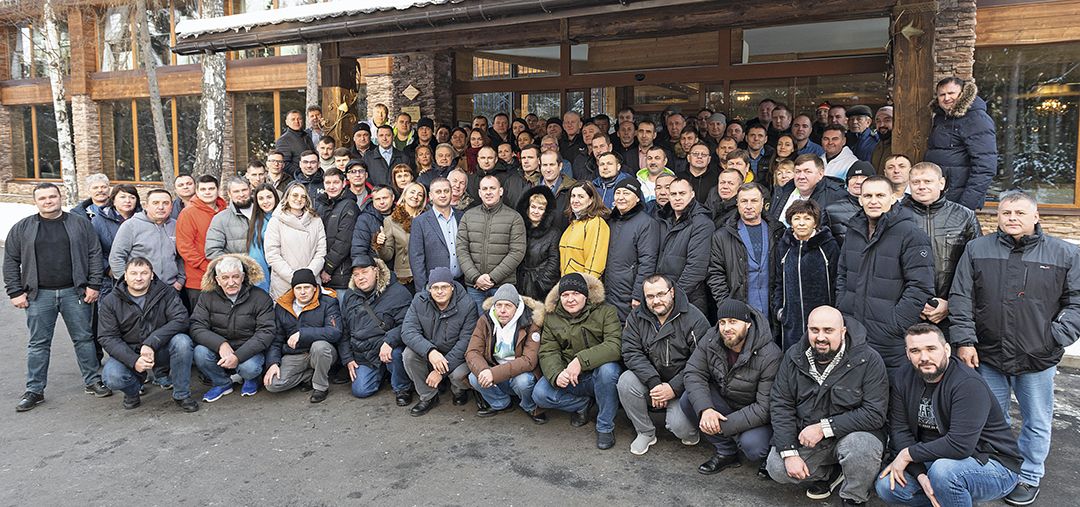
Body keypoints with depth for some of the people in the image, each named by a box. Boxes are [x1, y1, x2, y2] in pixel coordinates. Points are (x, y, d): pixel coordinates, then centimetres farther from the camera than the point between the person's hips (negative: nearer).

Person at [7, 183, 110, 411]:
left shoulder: (80, 224, 4)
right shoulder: (22, 229, 6)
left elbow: (95, 254, 3)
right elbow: (11, 262, 7)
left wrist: (93, 285, -4)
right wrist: (16, 292, 0)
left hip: (74, 292, 0)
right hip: (39, 296, 1)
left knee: (84, 338, 5)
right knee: (38, 344, 6)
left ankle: (93, 381, 16)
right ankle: (34, 391, 15)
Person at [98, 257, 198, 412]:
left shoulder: (166, 292, -6)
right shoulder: (110, 302, -4)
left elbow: (180, 319, -19)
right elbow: (107, 337, -8)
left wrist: (151, 344, -30)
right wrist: (133, 360, -25)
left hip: (160, 349, 0)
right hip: (128, 353, 1)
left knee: (182, 341, -31)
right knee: (112, 377, -29)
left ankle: (182, 395, -13)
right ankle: (133, 391, 11)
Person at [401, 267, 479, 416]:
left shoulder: (467, 306, -18)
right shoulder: (419, 301, -10)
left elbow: (466, 342, -21)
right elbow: (408, 331, -19)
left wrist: (442, 370, -27)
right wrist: (430, 351, -38)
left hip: (456, 356, -3)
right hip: (427, 354, 3)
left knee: (459, 374, -33)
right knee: (408, 354, -25)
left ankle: (460, 391, 8)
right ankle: (428, 397, -4)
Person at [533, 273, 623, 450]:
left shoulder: (606, 312, -8)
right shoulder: (552, 317, 3)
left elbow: (615, 346, -23)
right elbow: (548, 353, -4)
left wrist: (582, 360, -35)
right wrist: (556, 374, -27)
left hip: (597, 375, -3)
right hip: (567, 377, 3)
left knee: (608, 369, -36)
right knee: (540, 394, -22)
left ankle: (605, 427, -15)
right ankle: (584, 404, 7)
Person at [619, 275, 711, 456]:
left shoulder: (695, 319, -13)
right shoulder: (636, 317, -2)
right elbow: (631, 353, -10)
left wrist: (674, 388, -23)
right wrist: (653, 383, -24)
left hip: (683, 386, -4)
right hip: (649, 379, 4)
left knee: (678, 425, -26)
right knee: (626, 381, -25)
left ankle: (690, 430, 15)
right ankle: (645, 433, -3)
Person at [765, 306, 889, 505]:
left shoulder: (868, 360, -15)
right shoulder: (794, 357, -3)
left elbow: (874, 414, -20)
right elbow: (780, 405, -4)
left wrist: (824, 428, -25)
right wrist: (789, 453, -15)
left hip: (851, 433, -3)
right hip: (805, 437, 4)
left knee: (860, 446, -36)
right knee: (776, 469, -15)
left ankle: (854, 499, -3)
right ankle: (831, 473, 14)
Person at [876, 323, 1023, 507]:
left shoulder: (968, 384, -23)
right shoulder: (904, 380, -1)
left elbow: (960, 445, -32)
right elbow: (899, 429, -7)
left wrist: (908, 454, -21)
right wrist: (920, 474, -22)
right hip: (937, 459, 7)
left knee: (943, 470, -37)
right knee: (887, 486, -12)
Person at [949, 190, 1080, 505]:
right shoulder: (977, 250, 3)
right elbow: (960, 299, 0)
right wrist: (964, 340, -7)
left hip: (1038, 360, 0)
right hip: (987, 356, 1)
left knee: (1036, 423, 13)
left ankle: (1028, 477, 31)